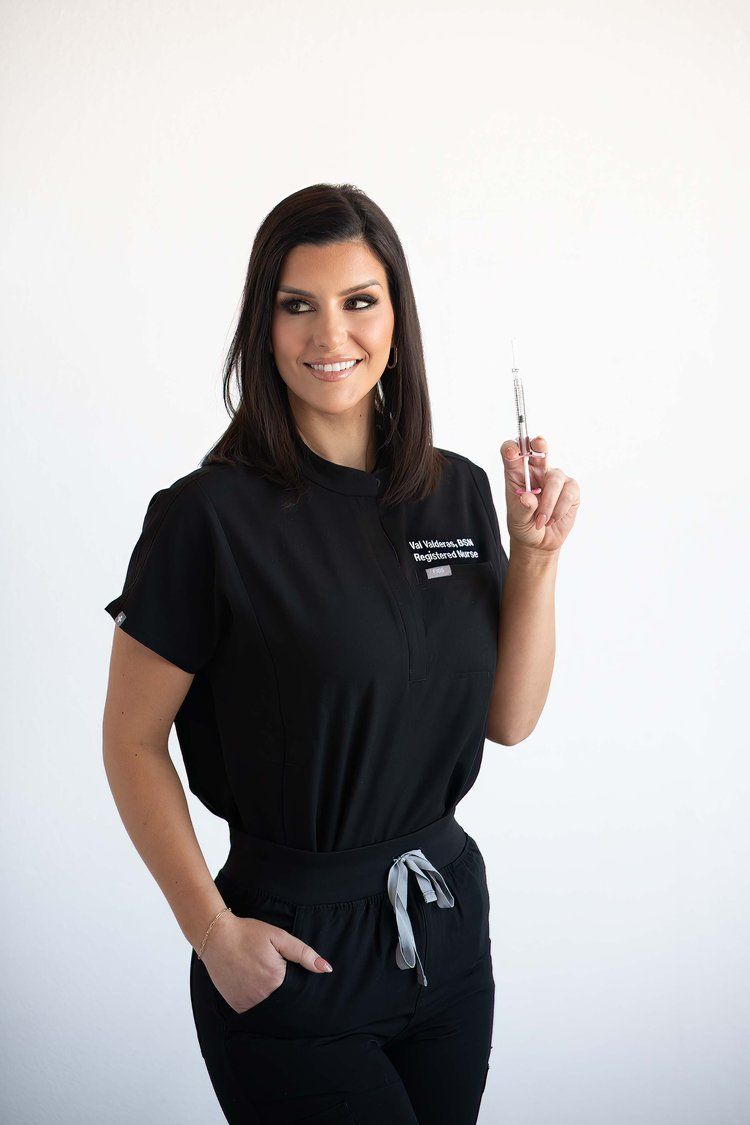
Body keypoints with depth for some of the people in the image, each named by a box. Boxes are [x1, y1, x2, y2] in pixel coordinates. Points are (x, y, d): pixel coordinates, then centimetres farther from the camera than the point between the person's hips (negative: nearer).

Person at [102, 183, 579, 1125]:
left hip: (446, 923, 6)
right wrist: (213, 931, -14)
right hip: (294, 951, -5)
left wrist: (538, 555, -6)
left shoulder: (458, 493, 1)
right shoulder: (211, 515, -15)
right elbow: (132, 742, -10)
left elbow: (507, 720, 4)